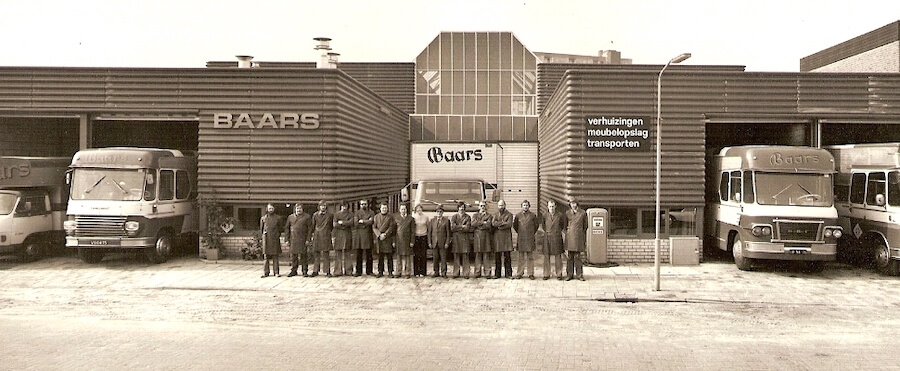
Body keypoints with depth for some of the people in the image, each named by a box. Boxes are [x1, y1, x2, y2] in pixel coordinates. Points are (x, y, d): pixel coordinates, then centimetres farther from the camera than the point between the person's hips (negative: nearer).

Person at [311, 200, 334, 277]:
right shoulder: (315, 215, 6)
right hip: (317, 237, 2)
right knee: (317, 254, 5)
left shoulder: (330, 215, 3)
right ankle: (315, 271, 10)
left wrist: (328, 232, 7)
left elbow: (332, 226, 12)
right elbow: (313, 225, 12)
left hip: (326, 237, -2)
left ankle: (327, 271, 2)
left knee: (326, 254, -2)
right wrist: (313, 233, 8)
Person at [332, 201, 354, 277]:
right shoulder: (336, 214, 9)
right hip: (338, 235, 1)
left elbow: (351, 223, -9)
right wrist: (346, 224, -6)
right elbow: (335, 225, -2)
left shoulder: (350, 214, 8)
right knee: (338, 253, -2)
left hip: (347, 235, -1)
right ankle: (338, 271, 1)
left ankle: (348, 271, 6)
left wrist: (341, 222, -8)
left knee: (347, 253, 1)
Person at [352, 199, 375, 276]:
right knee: (358, 255, 1)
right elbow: (356, 224, -3)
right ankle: (358, 271, 6)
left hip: (368, 235, 0)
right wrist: (367, 222, -6)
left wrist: (362, 221, -7)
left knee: (368, 255, 3)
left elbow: (371, 222, -8)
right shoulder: (357, 213, 12)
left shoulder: (371, 213, 11)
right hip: (358, 235, 0)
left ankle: (369, 271, 9)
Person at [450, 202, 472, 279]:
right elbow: (452, 228, -2)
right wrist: (462, 226, -5)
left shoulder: (467, 217, 7)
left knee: (465, 255, -4)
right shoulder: (454, 217, 10)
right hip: (456, 238, 1)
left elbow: (467, 228, -4)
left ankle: (466, 273, -1)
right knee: (456, 255, 1)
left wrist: (457, 227, -6)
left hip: (464, 238, -1)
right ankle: (456, 273, 6)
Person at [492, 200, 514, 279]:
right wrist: (503, 223, -11)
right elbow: (494, 223, -2)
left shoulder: (509, 214, 6)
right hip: (497, 237, 2)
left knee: (507, 256, -1)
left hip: (506, 237, -2)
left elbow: (509, 224, -9)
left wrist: (499, 225, -7)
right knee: (497, 257, 3)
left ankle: (508, 273, 3)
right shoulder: (495, 214, 16)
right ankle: (497, 274, 9)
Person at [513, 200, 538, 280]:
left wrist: (532, 233, 10)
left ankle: (531, 273, 6)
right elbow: (514, 225, 16)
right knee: (521, 257, 5)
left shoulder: (533, 215, 1)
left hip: (530, 239, -1)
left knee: (530, 257, 2)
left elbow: (536, 225, 12)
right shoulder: (518, 215, 4)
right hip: (520, 238, 1)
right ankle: (520, 273, 10)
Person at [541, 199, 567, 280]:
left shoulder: (560, 215, -2)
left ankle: (559, 274, 7)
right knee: (546, 256, 1)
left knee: (558, 256, 0)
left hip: (557, 237, -1)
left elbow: (564, 225, 15)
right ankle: (546, 274, 6)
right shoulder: (545, 215, 2)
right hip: (547, 237, 1)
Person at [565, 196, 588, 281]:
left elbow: (585, 226, 11)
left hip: (578, 237, -1)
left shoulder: (583, 213, 3)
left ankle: (579, 274, 6)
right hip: (569, 236, 1)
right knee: (570, 256, 3)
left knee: (577, 256, -2)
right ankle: (570, 274, 8)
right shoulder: (567, 213, 6)